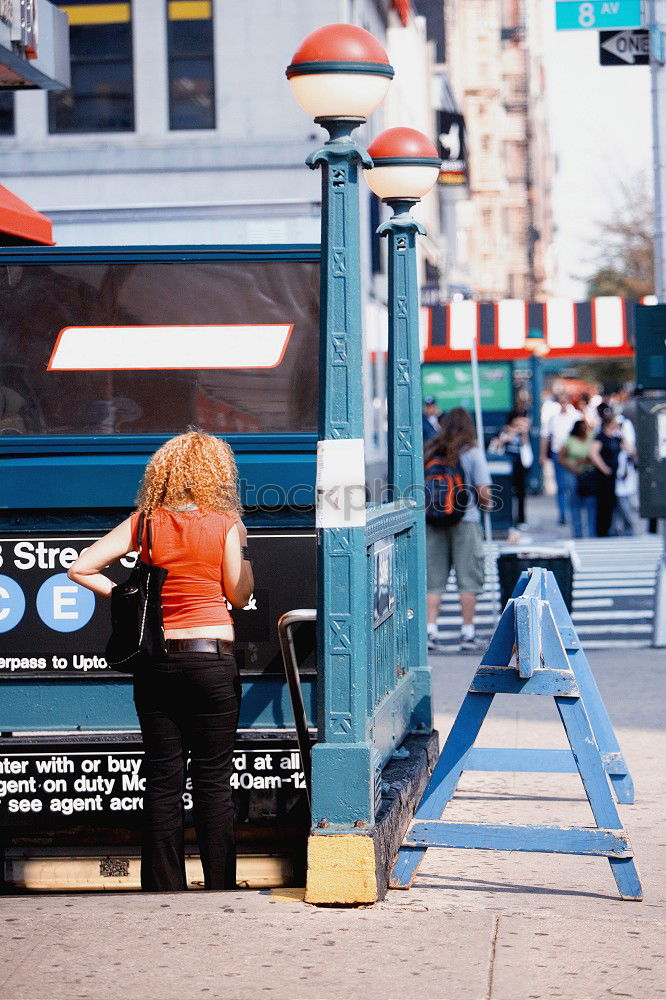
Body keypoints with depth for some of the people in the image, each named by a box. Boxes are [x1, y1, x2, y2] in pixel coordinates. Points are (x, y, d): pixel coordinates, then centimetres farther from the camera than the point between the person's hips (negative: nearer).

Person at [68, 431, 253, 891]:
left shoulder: (144, 523, 3)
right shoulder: (223, 525, -4)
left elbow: (80, 568, -1)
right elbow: (239, 596, 0)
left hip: (156, 660, 2)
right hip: (211, 659, -2)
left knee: (163, 780, 7)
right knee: (214, 780, 3)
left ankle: (165, 889, 9)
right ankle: (220, 888, 4)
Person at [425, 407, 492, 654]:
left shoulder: (430, 451, 4)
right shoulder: (472, 453, -4)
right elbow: (483, 492, -7)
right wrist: (485, 504, 13)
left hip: (433, 522, 3)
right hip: (465, 521, -3)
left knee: (434, 578, 8)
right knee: (468, 578, 3)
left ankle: (430, 631, 0)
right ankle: (468, 634, 3)